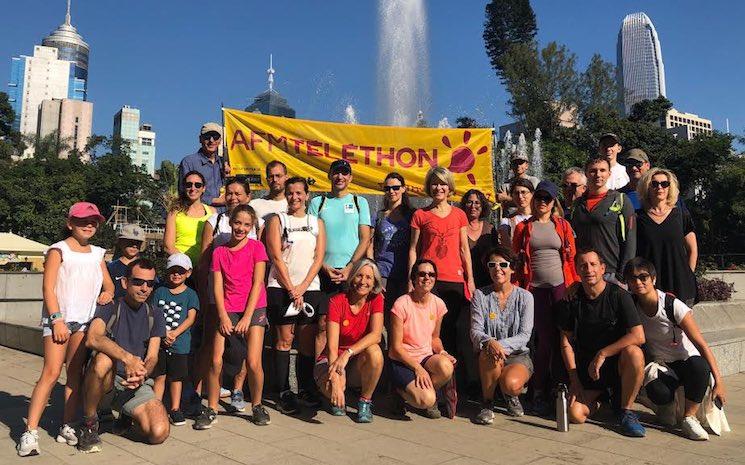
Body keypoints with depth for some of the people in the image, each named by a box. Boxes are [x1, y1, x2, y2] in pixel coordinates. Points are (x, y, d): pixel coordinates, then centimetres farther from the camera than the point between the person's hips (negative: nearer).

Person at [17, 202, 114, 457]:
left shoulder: (97, 253, 15)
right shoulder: (59, 250, -2)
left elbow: (109, 284, 20)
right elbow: (48, 288, -8)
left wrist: (107, 293, -3)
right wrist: (57, 320, -15)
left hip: (84, 321, 5)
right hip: (58, 319, -5)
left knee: (75, 374, 6)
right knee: (51, 372, -12)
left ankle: (67, 427, 13)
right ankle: (30, 432, -8)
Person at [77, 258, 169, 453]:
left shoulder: (155, 317, 8)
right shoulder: (110, 307, -4)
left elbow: (152, 357, 0)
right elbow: (93, 339, -25)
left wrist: (142, 374, -24)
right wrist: (127, 358, -39)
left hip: (137, 383, 3)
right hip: (107, 378, -3)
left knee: (159, 433, -19)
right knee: (104, 359, -38)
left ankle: (128, 413, 17)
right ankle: (89, 423, -15)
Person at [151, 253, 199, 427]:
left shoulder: (190, 294, 1)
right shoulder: (160, 292, 5)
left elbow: (190, 318, -6)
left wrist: (175, 333, -17)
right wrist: (164, 333, -13)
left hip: (180, 343, -1)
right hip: (160, 341, 1)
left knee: (176, 377, 8)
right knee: (159, 376, 7)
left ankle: (175, 409, 19)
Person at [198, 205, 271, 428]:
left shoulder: (256, 247, 0)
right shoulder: (219, 252, 7)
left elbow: (257, 284, -5)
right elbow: (217, 287, 4)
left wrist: (247, 318, -9)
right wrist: (223, 317, -7)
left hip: (254, 309, -2)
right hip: (227, 310, 2)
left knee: (253, 363, -11)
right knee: (216, 361, -8)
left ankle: (257, 406, 12)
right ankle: (211, 410, 9)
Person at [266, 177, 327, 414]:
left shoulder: (317, 223, 12)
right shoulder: (277, 220, 6)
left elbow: (318, 258, 5)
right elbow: (276, 257, -3)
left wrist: (302, 287, -7)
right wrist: (291, 289, -10)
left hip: (309, 288, 2)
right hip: (281, 288, -2)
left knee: (307, 341, 4)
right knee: (284, 340, 0)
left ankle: (306, 387, 17)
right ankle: (283, 391, 7)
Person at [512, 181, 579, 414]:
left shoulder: (563, 226, 9)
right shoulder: (523, 227, 8)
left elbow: (571, 257, 7)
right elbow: (517, 259, 6)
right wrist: (518, 288, -1)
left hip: (560, 287, 1)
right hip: (535, 288, -1)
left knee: (560, 338, 2)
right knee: (543, 339, 0)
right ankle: (539, 392, 10)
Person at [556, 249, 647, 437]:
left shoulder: (619, 296, -11)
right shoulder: (571, 300, -2)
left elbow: (638, 336, -20)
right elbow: (566, 342, 2)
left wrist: (602, 354, -22)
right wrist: (574, 379, -5)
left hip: (616, 362, -2)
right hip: (586, 367, 2)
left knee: (634, 353, -36)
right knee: (575, 414, -18)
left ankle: (625, 411, -13)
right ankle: (603, 397, 17)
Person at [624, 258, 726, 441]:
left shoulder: (673, 306, -18)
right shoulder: (631, 305, -7)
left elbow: (701, 344, -19)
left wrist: (718, 381, -23)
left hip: (686, 360, -1)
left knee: (698, 365, -38)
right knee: (657, 392, -34)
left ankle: (689, 417, -16)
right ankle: (667, 405, 6)